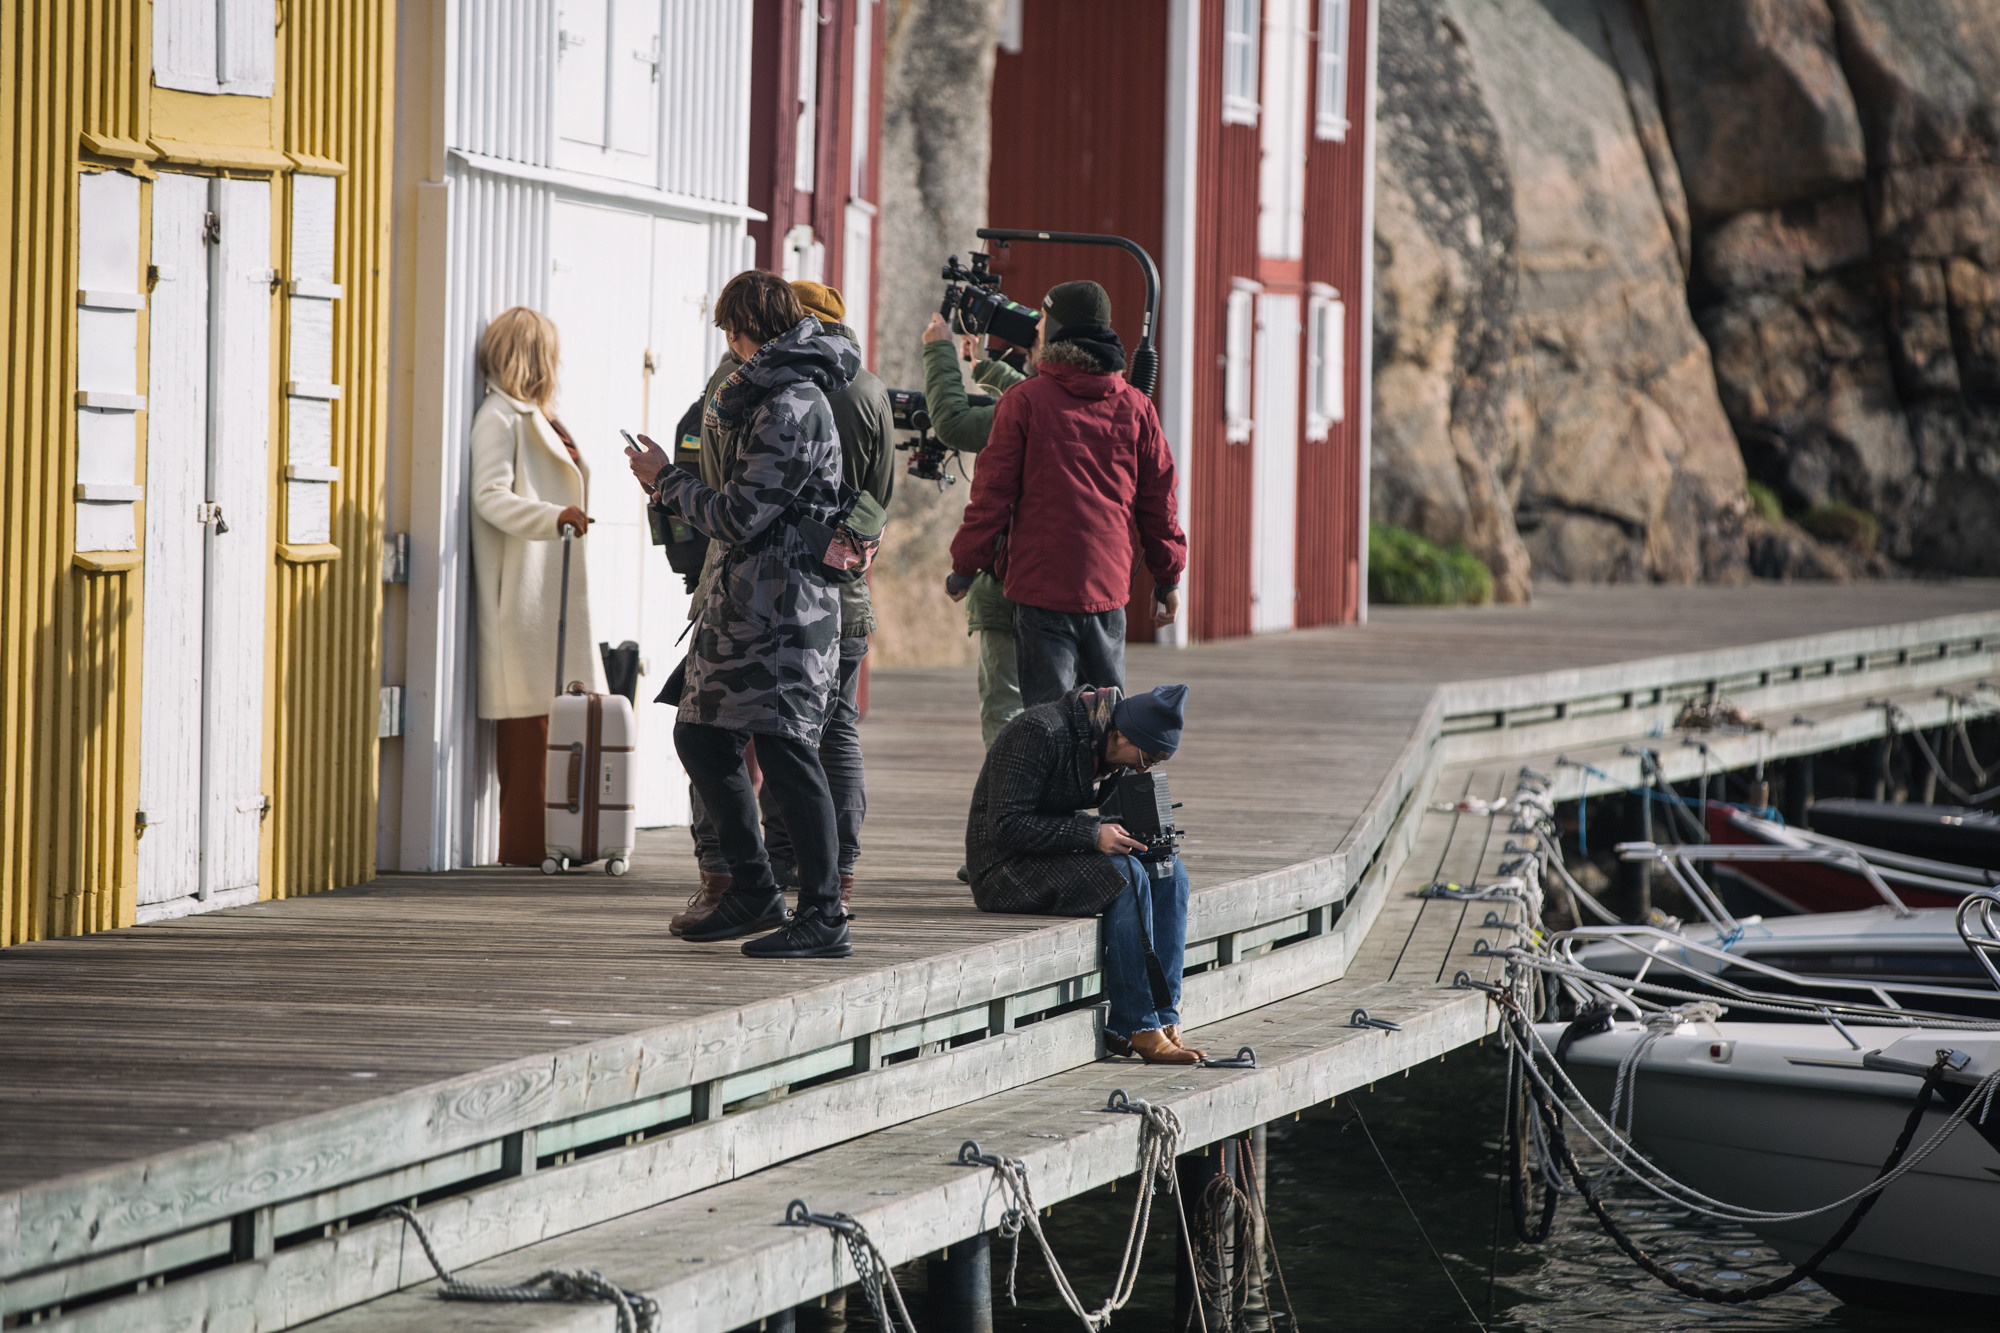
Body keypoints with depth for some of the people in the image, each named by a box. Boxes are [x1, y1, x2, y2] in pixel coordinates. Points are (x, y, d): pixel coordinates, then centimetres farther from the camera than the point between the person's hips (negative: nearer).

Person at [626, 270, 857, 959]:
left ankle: (824, 917, -7)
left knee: (785, 749, -10)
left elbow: (740, 516, -17)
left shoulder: (792, 409, -16)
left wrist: (666, 480, -6)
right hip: (739, 604, 11)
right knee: (700, 736, 14)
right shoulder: (771, 392, 15)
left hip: (784, 610, -11)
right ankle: (753, 891, 22)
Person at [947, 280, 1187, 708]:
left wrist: (964, 566, 6)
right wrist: (1168, 577, 20)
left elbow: (993, 493, -5)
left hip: (1041, 584, -4)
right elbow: (1158, 499, 11)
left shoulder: (1024, 401, -6)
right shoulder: (1135, 407, 6)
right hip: (1109, 587, 4)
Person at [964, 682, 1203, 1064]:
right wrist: (1092, 835, -28)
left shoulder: (1097, 739, 5)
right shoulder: (1041, 732, -22)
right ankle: (1136, 1028, -22)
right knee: (1126, 876, -27)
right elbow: (1005, 824, -25)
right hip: (1005, 869, -9)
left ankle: (1163, 1019, -11)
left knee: (1169, 874, -7)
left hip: (1055, 859, 9)